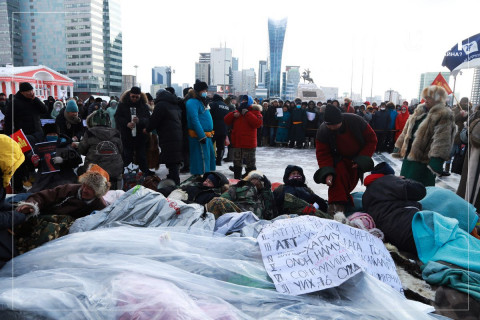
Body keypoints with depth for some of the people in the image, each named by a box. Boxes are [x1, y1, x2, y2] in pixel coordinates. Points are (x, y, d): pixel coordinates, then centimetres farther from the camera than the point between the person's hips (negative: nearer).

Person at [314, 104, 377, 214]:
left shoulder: (356, 121, -26)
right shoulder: (322, 131, -25)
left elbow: (371, 140, -14)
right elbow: (322, 154, -21)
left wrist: (362, 159, -21)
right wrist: (327, 173, -36)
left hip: (357, 159, 2)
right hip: (339, 159, -2)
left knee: (351, 182, 7)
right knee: (338, 173, -27)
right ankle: (337, 204, -23)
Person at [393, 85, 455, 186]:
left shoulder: (444, 115, -12)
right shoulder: (420, 110, 12)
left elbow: (441, 140, -22)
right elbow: (407, 130, 17)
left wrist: (436, 160, -31)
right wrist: (398, 147, 16)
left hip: (423, 160, -8)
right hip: (409, 156, 8)